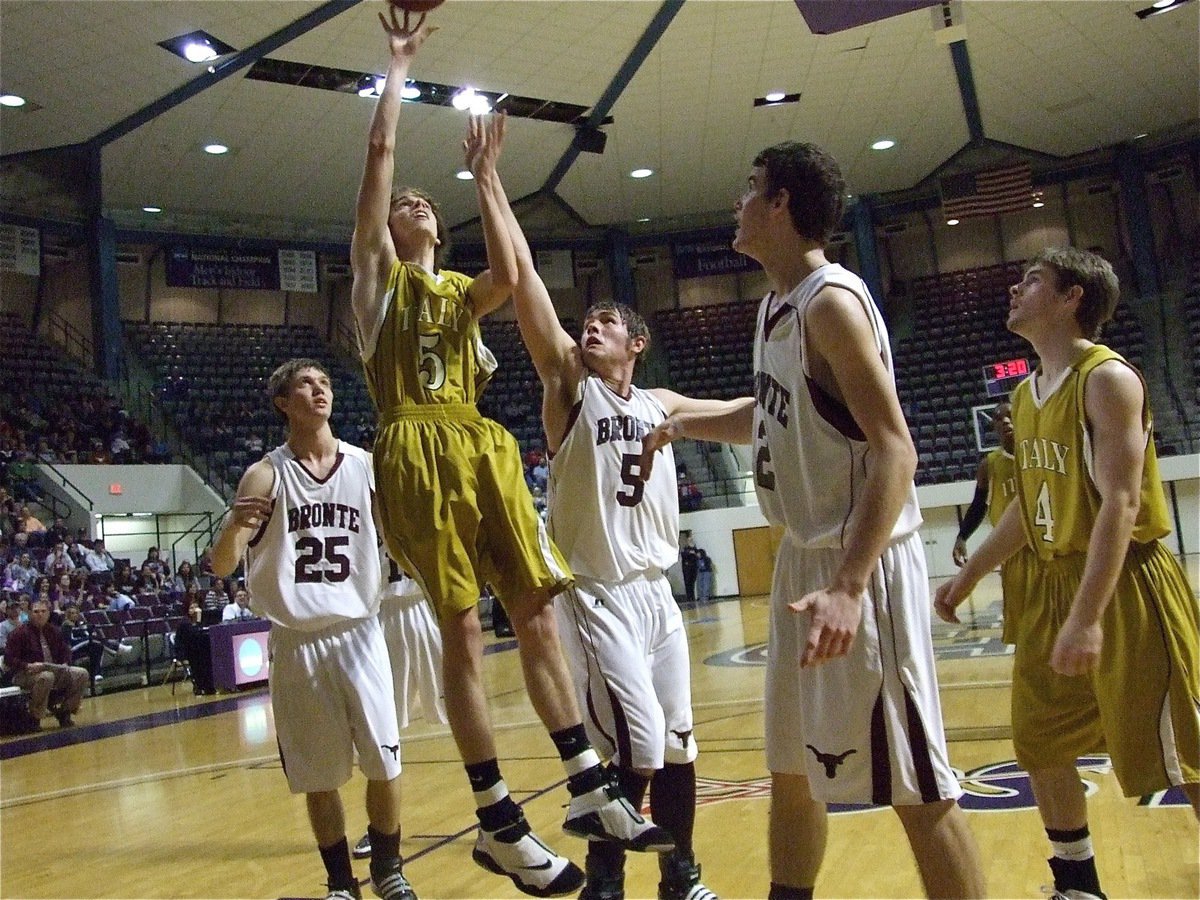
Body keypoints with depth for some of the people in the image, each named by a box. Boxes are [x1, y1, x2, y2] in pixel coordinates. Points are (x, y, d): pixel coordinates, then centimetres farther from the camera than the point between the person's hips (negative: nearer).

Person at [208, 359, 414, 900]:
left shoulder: (366, 466, 1)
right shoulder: (266, 475, -3)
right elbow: (221, 568, -7)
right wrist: (236, 526, -28)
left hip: (358, 632, 1)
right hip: (295, 643, -1)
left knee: (385, 763, 1)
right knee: (318, 777, 8)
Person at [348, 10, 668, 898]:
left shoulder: (463, 290, 23)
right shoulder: (378, 273, 12)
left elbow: (509, 276, -3)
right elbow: (381, 150, 1)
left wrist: (484, 179, 6)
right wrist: (400, 63, 9)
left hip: (486, 449, 5)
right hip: (420, 452, -5)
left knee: (538, 615, 2)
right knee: (463, 632, -5)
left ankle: (592, 793, 10)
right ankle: (499, 824, 4)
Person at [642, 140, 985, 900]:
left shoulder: (832, 300, -16)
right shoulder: (777, 306, 12)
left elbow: (894, 450, -23)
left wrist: (850, 586, -31)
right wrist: (687, 423, 19)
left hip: (863, 560, -9)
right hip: (804, 554, 9)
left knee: (913, 782, -1)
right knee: (791, 765, 17)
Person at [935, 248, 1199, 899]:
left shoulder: (1107, 378, -15)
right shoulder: (1025, 395, 11)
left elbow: (1120, 503, -24)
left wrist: (1087, 616, -31)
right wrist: (968, 576, 19)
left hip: (1126, 586, -8)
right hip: (1052, 586, 9)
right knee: (1038, 743, 13)